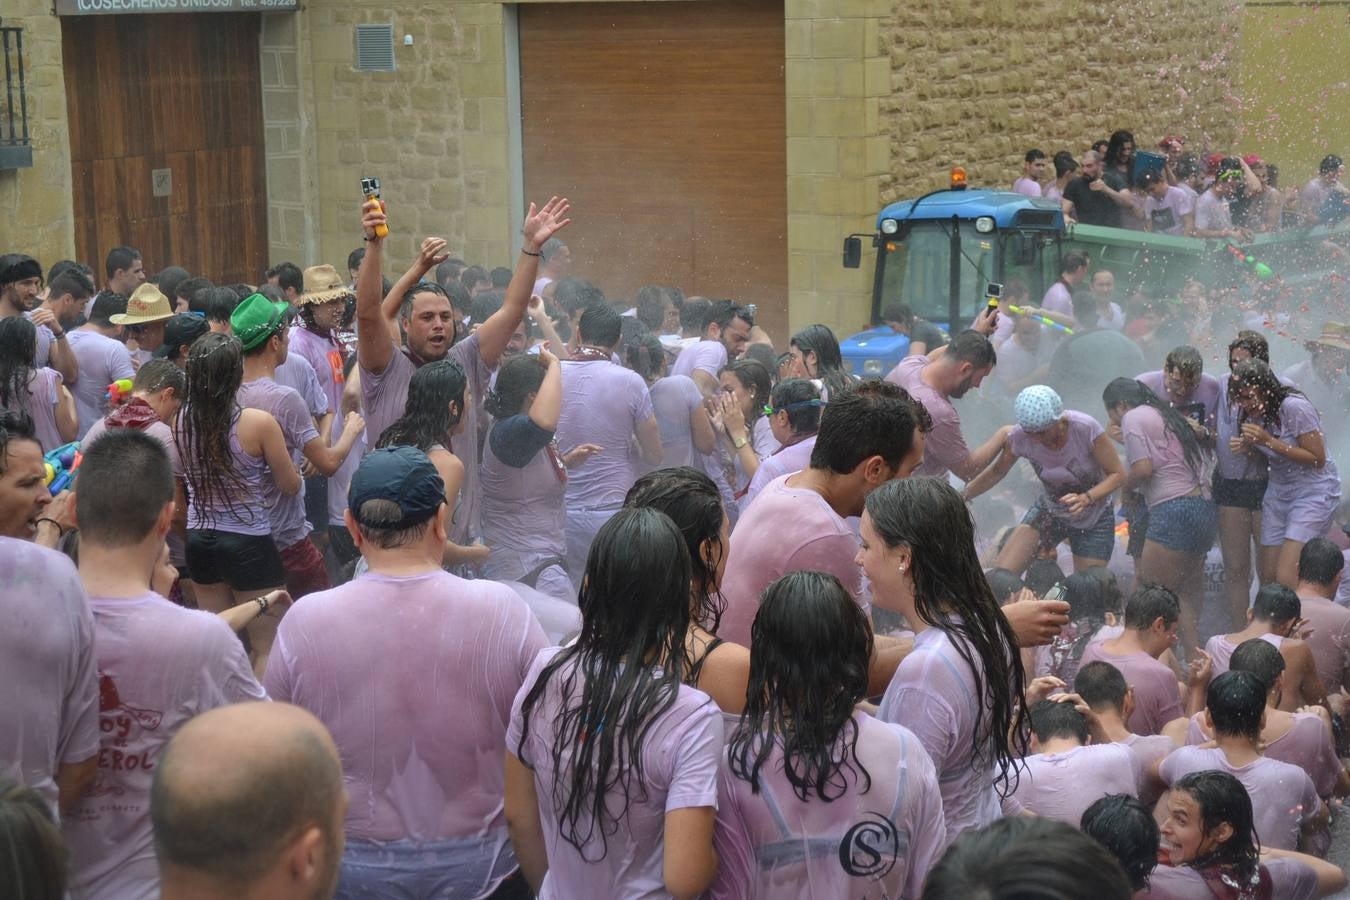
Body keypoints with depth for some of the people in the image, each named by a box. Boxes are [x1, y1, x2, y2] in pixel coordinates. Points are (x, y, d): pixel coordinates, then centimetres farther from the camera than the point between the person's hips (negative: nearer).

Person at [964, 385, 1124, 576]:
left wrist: (1086, 498, -38)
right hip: (1049, 512, 2)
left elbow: (1118, 474, -21)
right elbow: (997, 472, -5)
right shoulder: (1019, 437, -23)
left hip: (1094, 519, -2)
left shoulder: (1086, 428, -31)